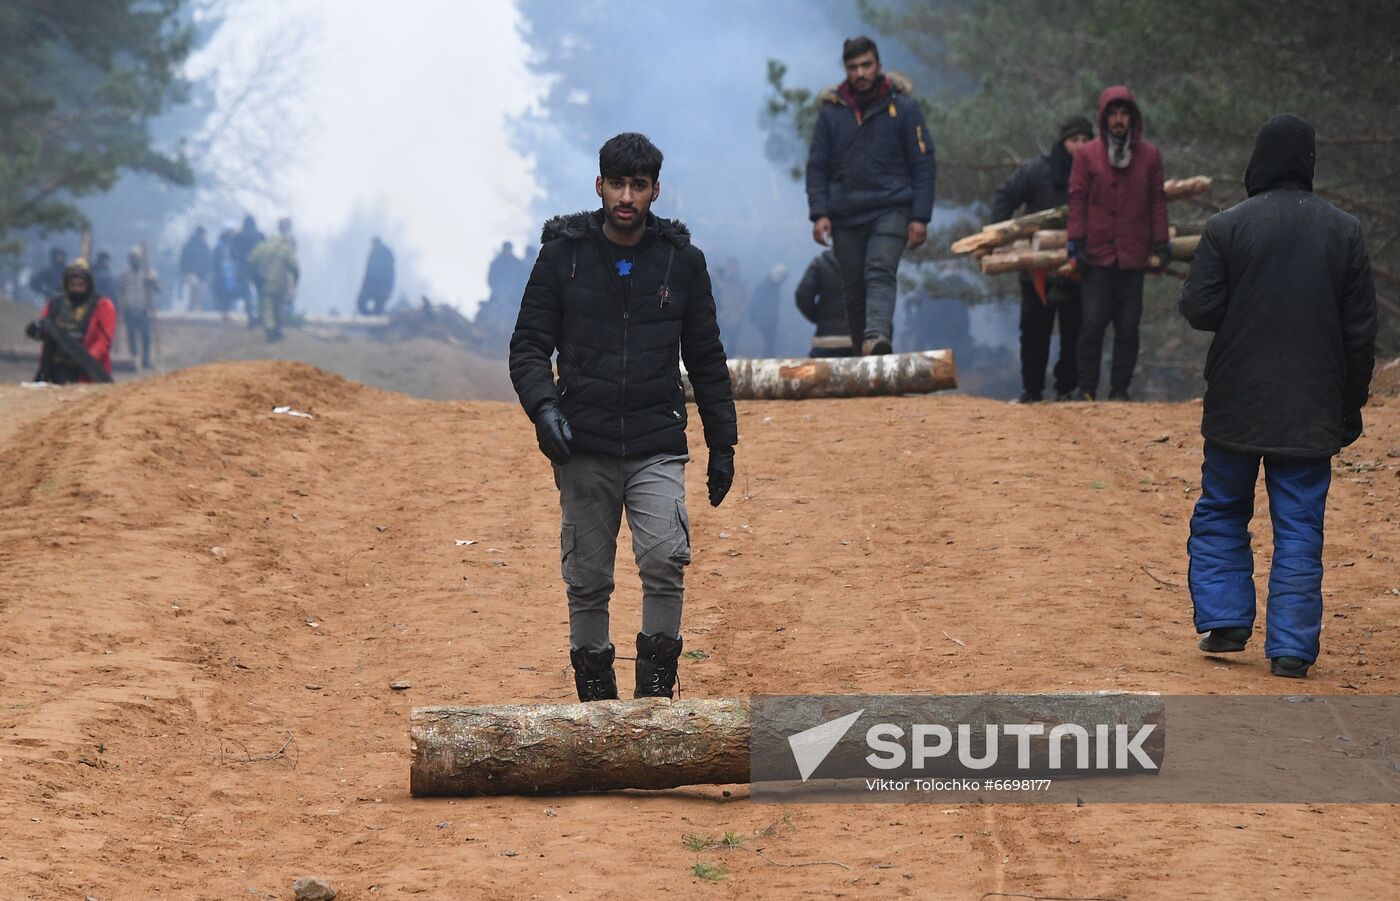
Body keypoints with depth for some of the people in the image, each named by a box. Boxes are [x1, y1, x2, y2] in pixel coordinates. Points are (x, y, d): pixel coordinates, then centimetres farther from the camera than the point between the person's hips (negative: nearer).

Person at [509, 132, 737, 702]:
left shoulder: (682, 260, 6)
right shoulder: (563, 254, 3)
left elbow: (707, 361, 13)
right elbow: (528, 345, 3)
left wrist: (722, 444, 13)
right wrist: (543, 406, -15)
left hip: (658, 447, 0)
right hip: (583, 447, 0)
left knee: (665, 559, -19)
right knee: (587, 581, 3)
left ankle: (656, 684, -5)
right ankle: (594, 692, 17)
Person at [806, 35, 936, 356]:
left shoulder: (903, 106, 2)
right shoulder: (832, 110, 8)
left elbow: (923, 165, 2)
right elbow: (816, 166, 10)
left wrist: (920, 217, -6)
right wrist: (819, 212, -3)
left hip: (890, 210, -3)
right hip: (846, 215, 3)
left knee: (880, 272, -24)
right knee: (854, 290, 5)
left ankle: (878, 337, -43)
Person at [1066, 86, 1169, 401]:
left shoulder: (1149, 156, 8)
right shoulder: (1087, 155, 4)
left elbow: (1157, 202, 10)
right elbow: (1077, 200, 4)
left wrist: (1160, 246, 5)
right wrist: (1076, 244, -3)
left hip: (1134, 255, 1)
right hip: (1098, 255, -1)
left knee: (1128, 327, 3)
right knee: (1093, 323, -3)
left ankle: (1120, 389, 11)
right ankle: (1086, 389, 5)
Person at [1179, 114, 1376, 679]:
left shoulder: (1227, 228, -8)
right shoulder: (1344, 231, -1)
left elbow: (1198, 310, -10)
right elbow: (1361, 329, 1)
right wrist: (1352, 404, 8)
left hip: (1237, 403, -1)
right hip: (1312, 410, 1)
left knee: (1221, 513, 16)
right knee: (1299, 527, 4)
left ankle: (1224, 621, 9)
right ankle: (1292, 648, 1)